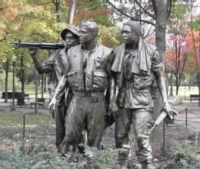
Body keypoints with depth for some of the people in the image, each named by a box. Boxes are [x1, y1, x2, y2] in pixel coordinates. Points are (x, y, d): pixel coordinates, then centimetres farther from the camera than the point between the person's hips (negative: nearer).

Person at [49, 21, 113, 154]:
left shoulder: (105, 53, 0)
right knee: (70, 137, -3)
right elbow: (66, 76, 15)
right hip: (77, 99, 2)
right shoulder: (72, 52, 10)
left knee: (94, 140, 4)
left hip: (96, 100, -2)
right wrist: (55, 97, 10)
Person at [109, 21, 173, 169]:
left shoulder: (150, 51, -3)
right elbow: (113, 78, 10)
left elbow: (160, 77, 2)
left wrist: (165, 102, -3)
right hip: (122, 100, 4)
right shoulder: (117, 52, 4)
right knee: (120, 137, 8)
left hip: (142, 100, -4)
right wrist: (113, 99, 0)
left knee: (142, 137, -13)